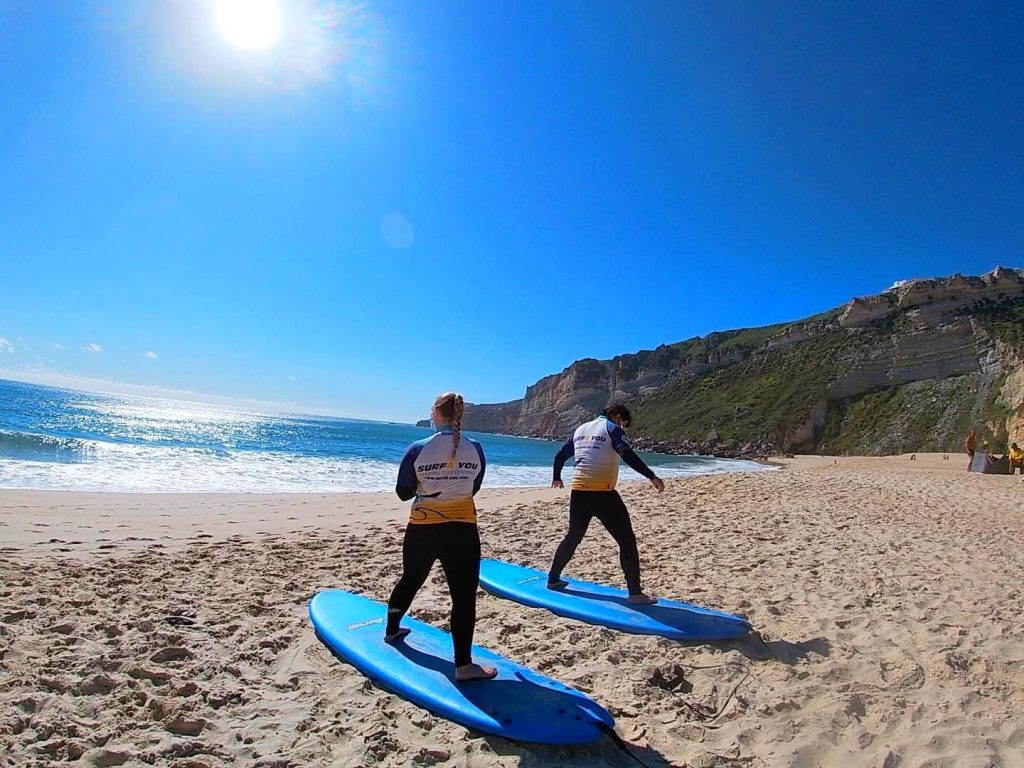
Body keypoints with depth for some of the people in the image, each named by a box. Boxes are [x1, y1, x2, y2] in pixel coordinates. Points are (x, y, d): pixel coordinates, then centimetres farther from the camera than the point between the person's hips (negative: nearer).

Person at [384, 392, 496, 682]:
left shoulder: (417, 449, -9)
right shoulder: (475, 449, -5)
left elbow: (403, 493, -1)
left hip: (422, 529, 2)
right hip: (462, 530, -2)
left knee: (409, 581, 24)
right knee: (463, 595, 1)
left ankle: (392, 630, 45)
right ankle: (463, 665, 0)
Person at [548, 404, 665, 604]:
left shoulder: (580, 429, 16)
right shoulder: (612, 429, -2)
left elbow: (560, 456, 21)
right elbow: (627, 454, -20)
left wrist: (557, 478, 38)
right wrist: (651, 476, -24)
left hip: (578, 492, 6)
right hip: (602, 494, -6)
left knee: (573, 537, 22)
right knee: (627, 540, 1)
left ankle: (553, 579, 31)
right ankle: (635, 593, -1)